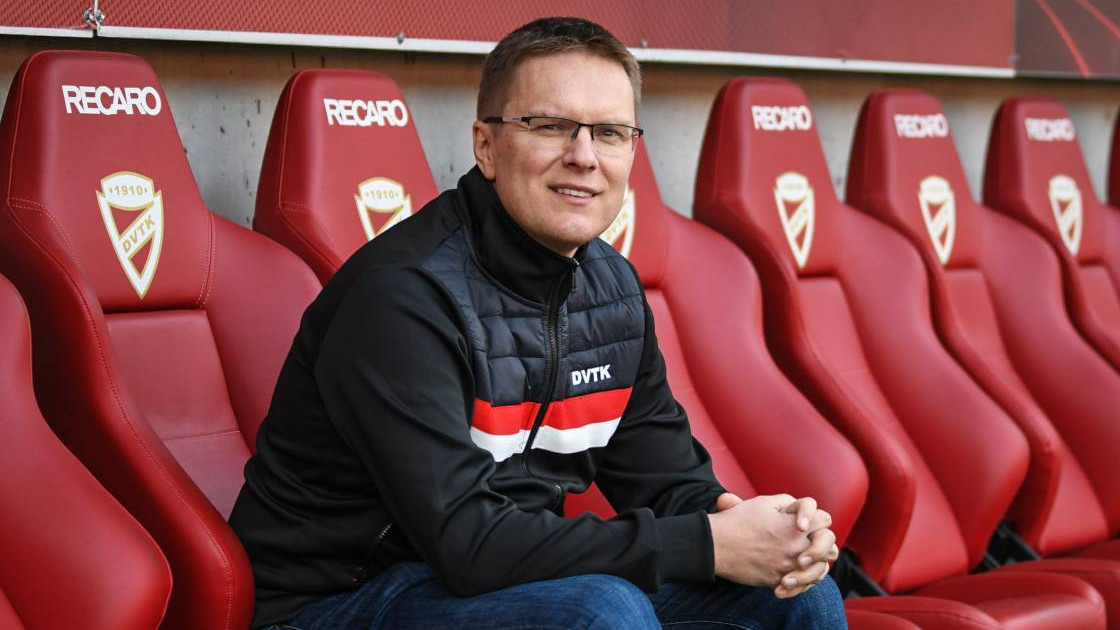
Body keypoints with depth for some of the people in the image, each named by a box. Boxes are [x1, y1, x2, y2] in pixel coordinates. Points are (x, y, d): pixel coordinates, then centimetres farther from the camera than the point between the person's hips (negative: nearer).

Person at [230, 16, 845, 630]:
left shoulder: (612, 285, 4)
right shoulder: (401, 295, -22)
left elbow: (668, 478, 6)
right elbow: (466, 541, -28)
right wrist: (708, 544, -26)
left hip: (510, 576, 7)